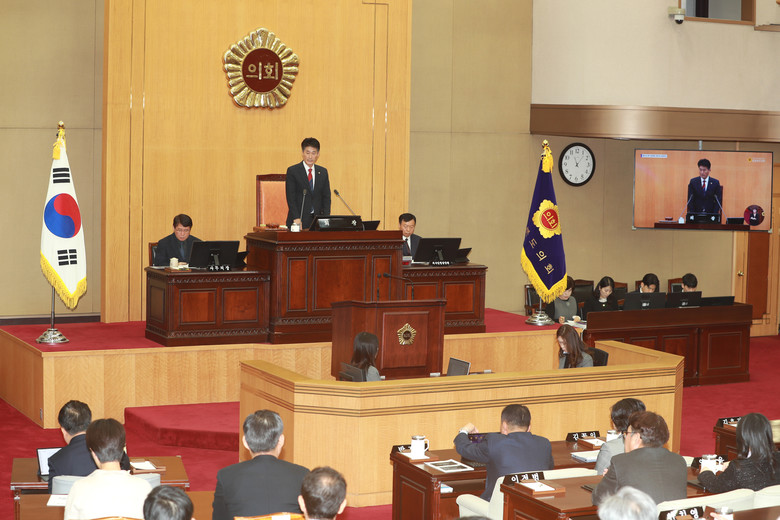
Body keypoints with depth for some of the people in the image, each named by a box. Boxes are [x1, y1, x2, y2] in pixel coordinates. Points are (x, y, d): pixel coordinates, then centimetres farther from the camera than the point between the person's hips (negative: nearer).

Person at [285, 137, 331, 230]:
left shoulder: (323, 172, 12)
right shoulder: (292, 171, 0)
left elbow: (326, 197, 10)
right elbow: (291, 197, -6)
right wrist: (296, 218, -17)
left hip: (318, 220, 3)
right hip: (298, 221, -3)